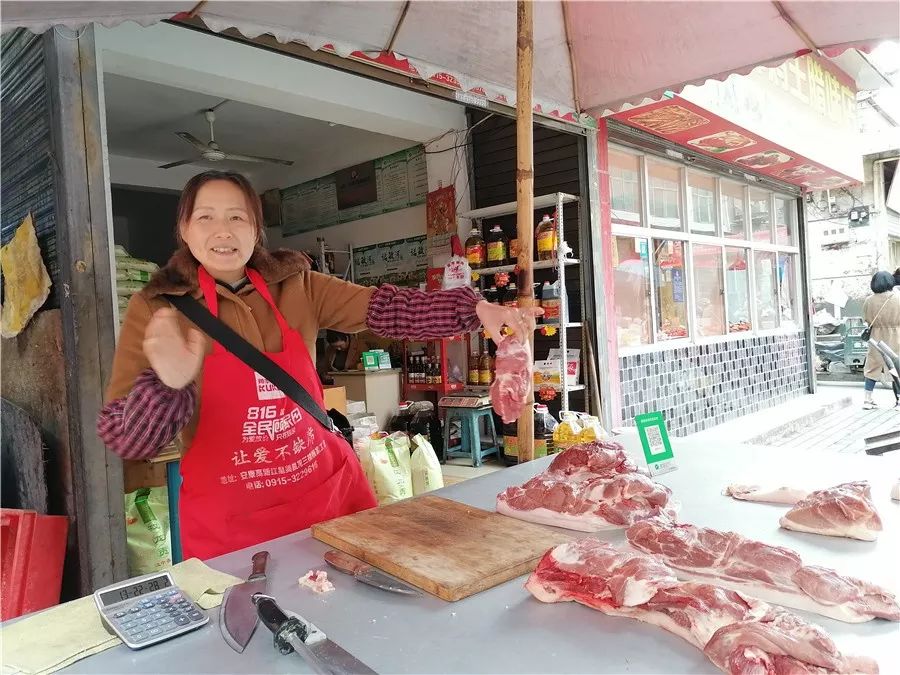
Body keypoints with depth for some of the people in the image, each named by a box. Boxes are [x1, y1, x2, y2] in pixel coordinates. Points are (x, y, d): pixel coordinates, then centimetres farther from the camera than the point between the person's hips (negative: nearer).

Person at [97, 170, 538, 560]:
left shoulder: (295, 286, -1)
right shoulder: (156, 308, -9)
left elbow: (382, 309, -11)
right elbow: (124, 441, -12)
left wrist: (474, 309, -24)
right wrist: (167, 384, -33)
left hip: (329, 491, 3)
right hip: (229, 525, -2)